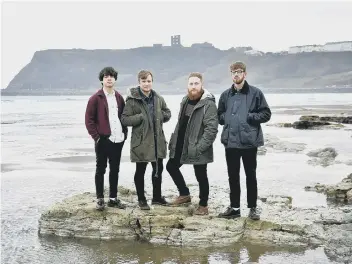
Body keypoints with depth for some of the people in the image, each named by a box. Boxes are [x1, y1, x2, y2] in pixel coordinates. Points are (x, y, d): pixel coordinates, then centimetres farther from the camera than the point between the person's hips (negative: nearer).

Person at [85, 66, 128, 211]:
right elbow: (89, 119, -6)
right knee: (101, 169, 4)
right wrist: (96, 137, -10)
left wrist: (124, 133, 7)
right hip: (103, 139, -5)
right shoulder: (96, 98, -4)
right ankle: (100, 199, 12)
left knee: (115, 169, 10)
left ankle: (113, 198, 20)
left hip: (118, 140, 5)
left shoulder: (119, 97, 12)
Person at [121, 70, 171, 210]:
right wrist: (141, 117, -20)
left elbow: (167, 113, 17)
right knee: (140, 171, 5)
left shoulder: (158, 98, 5)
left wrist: (160, 116, -4)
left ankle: (157, 197, 31)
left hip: (157, 140, 5)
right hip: (141, 141, -5)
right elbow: (124, 119, -11)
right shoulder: (132, 100, -10)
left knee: (158, 169, 15)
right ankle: (141, 199, 19)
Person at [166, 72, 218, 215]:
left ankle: (203, 205, 20)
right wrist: (173, 140, 13)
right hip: (181, 145, 8)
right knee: (171, 166, 17)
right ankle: (185, 194, 33)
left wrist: (200, 147, -24)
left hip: (197, 149, -8)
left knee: (201, 176, 3)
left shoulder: (208, 103, -16)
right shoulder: (185, 100, 10)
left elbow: (212, 128, -22)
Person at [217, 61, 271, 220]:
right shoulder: (226, 95, 9)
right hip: (230, 141, 4)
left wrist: (250, 117, -13)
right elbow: (219, 116, 17)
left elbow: (266, 114, -2)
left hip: (249, 141, -4)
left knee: (251, 175, 6)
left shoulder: (255, 93, -2)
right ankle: (234, 207, 21)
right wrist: (226, 118, -2)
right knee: (233, 176, 11)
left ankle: (252, 208, 16)